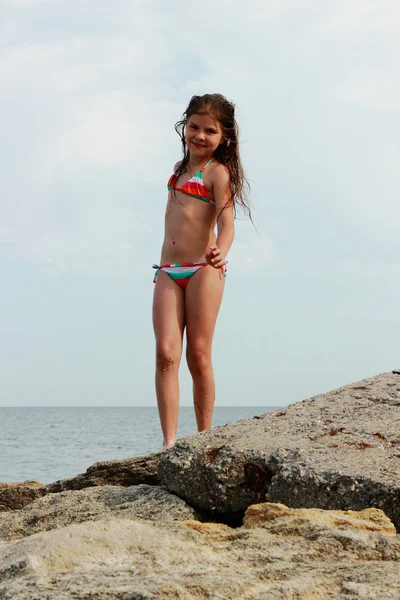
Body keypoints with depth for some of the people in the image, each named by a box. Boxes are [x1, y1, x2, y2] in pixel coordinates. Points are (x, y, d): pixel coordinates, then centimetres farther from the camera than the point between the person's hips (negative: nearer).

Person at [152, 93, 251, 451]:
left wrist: (221, 250, -39)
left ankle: (204, 440, 10)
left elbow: (226, 219, -18)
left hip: (203, 270, -5)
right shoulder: (181, 167, 18)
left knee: (198, 355, -1)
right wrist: (166, 266, 15)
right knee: (166, 353, -9)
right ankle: (169, 442, -13)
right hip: (168, 272, 5)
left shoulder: (218, 171, -3)